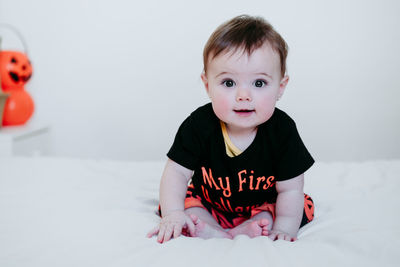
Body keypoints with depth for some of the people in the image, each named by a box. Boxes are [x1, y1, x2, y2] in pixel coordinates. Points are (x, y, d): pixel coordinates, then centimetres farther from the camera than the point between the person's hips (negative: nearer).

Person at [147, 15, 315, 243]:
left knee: (303, 208, -18)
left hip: (264, 205, -1)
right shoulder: (200, 125, -23)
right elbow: (177, 172, -18)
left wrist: (283, 229, -29)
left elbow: (289, 189, -19)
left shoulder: (282, 130, -24)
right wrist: (173, 215, -30)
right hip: (208, 204, 1)